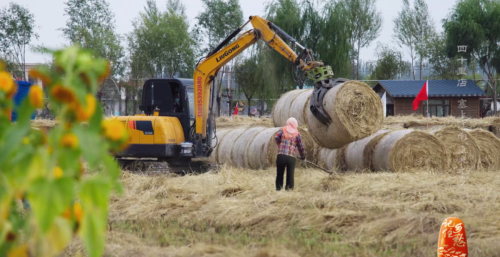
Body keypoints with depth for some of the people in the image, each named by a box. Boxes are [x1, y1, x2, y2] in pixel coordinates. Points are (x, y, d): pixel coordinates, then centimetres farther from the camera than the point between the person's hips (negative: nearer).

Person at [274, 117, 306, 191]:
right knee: (290, 174, 9)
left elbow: (277, 138, -4)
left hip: (281, 155, 0)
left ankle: (278, 187, 6)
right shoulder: (297, 133, 8)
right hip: (292, 157, 0)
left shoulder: (282, 130, 8)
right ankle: (289, 187, 5)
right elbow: (300, 147, 10)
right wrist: (303, 157, 23)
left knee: (280, 173, 9)